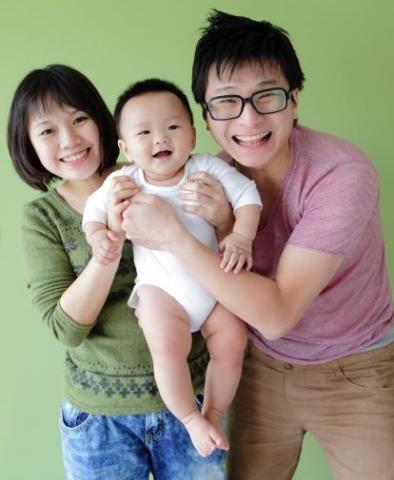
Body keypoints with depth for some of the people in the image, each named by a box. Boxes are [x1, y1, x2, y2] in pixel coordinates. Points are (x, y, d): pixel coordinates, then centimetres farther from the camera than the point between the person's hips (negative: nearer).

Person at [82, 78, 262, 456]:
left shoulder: (207, 168, -10)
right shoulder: (123, 182, -9)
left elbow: (247, 195, -6)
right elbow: (94, 208, 5)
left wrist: (241, 237, -19)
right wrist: (98, 235, -16)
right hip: (160, 287, -2)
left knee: (232, 343, -4)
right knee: (168, 349, -21)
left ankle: (213, 412, 21)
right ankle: (190, 418, 5)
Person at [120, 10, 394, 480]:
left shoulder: (342, 174, -27)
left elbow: (277, 312, -29)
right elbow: (234, 280, -3)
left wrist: (174, 236, -32)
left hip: (353, 372, -4)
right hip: (263, 366, 4)